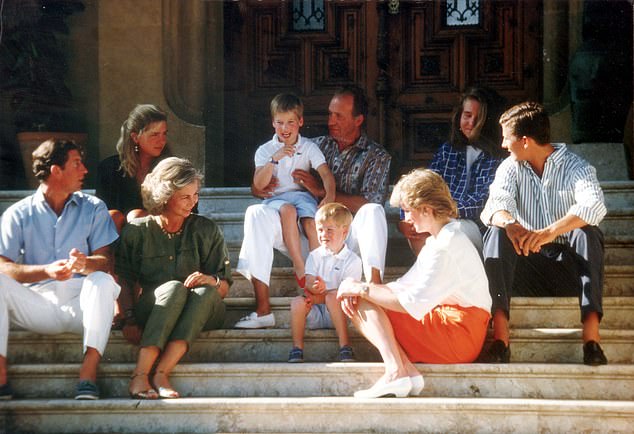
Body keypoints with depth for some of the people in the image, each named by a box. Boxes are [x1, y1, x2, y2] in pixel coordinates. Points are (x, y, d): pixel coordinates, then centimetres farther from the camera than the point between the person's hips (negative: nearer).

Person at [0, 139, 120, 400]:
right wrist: (46, 271, -24)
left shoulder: (93, 209, 10)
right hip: (38, 305, 0)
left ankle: (88, 373, -38)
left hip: (80, 303, 0)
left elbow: (105, 261, -3)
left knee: (103, 281, -31)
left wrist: (85, 263, -28)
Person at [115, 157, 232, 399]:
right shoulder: (137, 231, 7)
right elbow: (124, 281, 1)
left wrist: (212, 281, -15)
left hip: (201, 315, 2)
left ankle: (161, 373, -44)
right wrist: (130, 319, -15)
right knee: (175, 287, -34)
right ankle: (140, 374, -46)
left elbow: (224, 288, 8)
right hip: (150, 313, -2)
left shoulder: (206, 230, 12)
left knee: (206, 291, -33)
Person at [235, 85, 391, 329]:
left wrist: (321, 191, -13)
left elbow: (369, 204, -11)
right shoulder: (318, 145, 17)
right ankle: (263, 310, -27)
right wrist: (259, 187, -7)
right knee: (257, 214, -19)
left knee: (373, 212, -33)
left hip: (348, 241, -3)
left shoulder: (377, 157, 6)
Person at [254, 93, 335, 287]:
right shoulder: (265, 151, 6)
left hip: (302, 194, 1)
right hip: (276, 198, -1)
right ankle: (299, 268, -32)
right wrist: (274, 159, -18)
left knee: (311, 222, -32)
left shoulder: (309, 148, 6)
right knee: (288, 210, -36)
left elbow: (326, 173, -8)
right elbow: (259, 185, -7)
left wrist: (329, 195, -30)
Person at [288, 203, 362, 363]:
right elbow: (309, 285, 0)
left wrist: (323, 292, -19)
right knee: (297, 301, -26)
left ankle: (345, 347, -36)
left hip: (336, 311, -3)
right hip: (315, 314, 3)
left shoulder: (352, 260, 1)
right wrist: (316, 288, -25)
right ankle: (297, 350, -27)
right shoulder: (314, 256, 12)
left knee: (333, 297, -35)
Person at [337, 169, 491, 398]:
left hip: (456, 334, -10)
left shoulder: (446, 247, -16)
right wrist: (358, 288, -1)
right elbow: (404, 286, 15)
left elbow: (413, 304, -22)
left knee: (365, 305, -12)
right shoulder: (438, 241, 20)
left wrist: (362, 290, -13)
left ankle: (395, 371, -30)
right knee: (357, 303, 7)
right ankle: (407, 370, -14)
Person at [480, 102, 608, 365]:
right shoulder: (512, 168, 5)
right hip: (528, 267, 3)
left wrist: (551, 231, -46)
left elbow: (594, 205, -28)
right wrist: (510, 225, -39)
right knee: (497, 233, -23)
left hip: (569, 268, -2)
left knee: (587, 233, -30)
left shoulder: (575, 167, -7)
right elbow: (496, 204, -14)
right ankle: (500, 339, -41)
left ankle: (591, 336, -45)